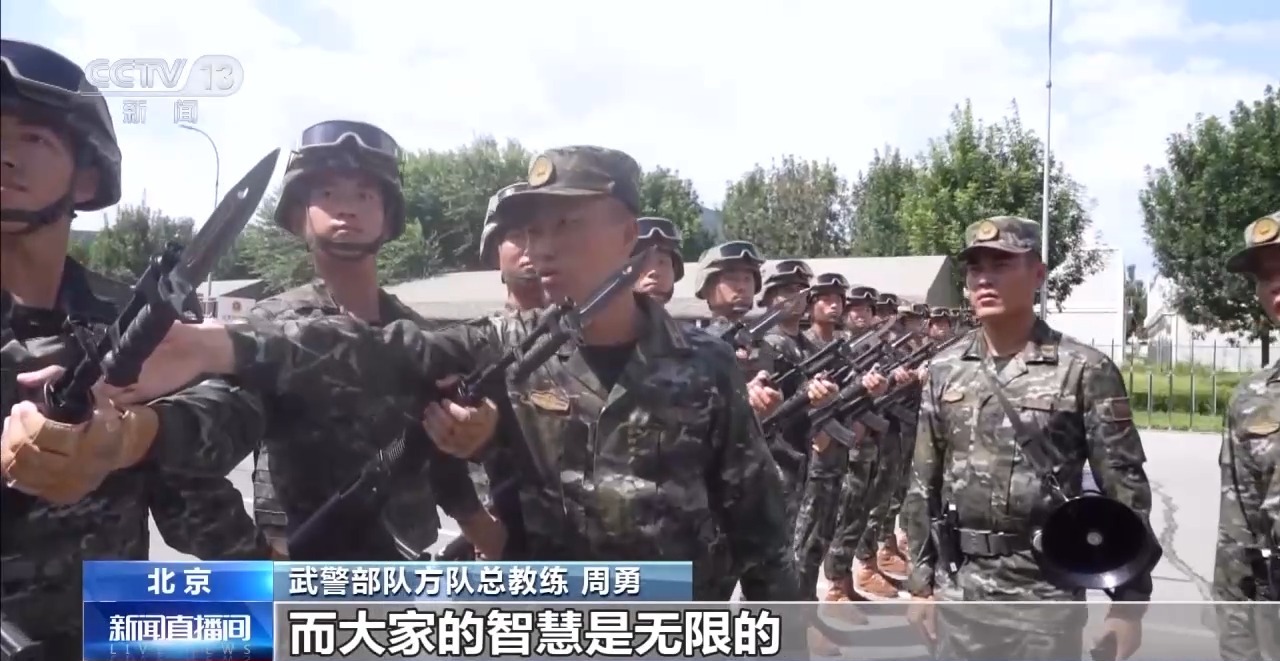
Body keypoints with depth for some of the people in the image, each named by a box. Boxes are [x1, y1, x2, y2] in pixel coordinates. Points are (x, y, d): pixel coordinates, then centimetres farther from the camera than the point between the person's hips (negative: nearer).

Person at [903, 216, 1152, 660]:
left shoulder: (1085, 370, -7)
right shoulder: (944, 371, 4)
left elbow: (1124, 491, -7)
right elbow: (924, 484, 8)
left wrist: (1129, 600, -8)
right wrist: (921, 581, 6)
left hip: (1046, 596, -3)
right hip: (957, 595, 4)